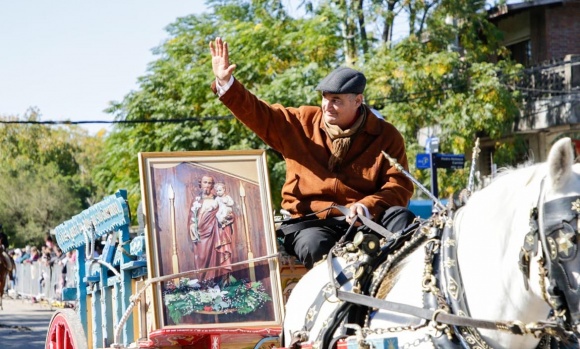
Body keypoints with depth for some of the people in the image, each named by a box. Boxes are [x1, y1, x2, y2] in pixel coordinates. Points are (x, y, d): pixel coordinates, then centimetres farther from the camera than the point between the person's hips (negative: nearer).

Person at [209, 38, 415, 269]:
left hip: (367, 221, 1)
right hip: (309, 222, 0)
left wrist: (368, 207, -20)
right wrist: (226, 84, -4)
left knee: (401, 218, -28)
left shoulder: (386, 137, 7)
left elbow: (400, 186, -1)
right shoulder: (301, 123, 12)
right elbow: (258, 114, 12)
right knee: (315, 245, -36)